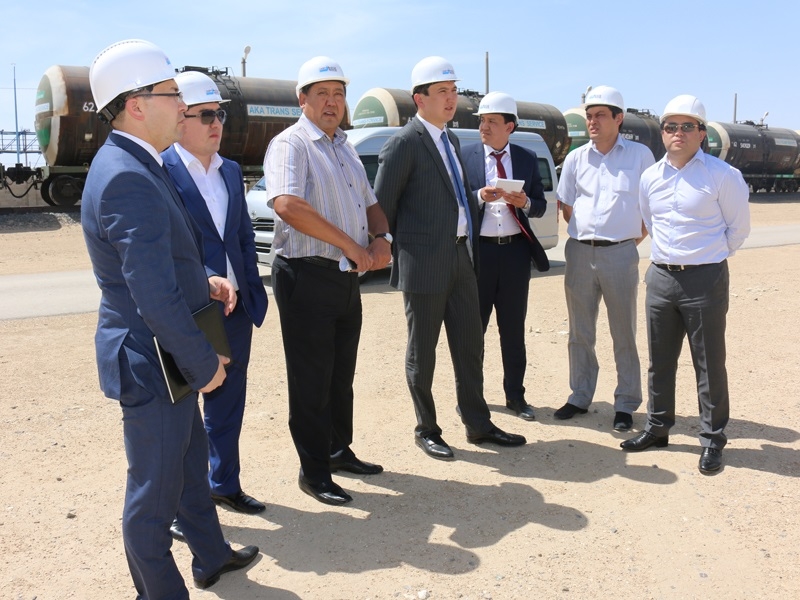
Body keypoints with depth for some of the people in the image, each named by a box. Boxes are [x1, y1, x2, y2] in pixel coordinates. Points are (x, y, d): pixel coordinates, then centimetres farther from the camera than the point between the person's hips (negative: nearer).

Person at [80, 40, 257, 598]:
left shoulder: (136, 165, 7)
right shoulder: (128, 179, -26)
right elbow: (156, 299, -29)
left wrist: (206, 279, 2)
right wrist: (206, 363, -18)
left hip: (172, 357, 11)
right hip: (151, 362, -11)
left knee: (191, 458, 26)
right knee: (155, 490, 7)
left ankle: (211, 554, 47)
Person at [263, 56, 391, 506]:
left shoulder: (345, 148, 17)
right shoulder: (291, 144, -9)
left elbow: (371, 204, 23)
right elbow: (288, 205, -26)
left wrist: (382, 238, 0)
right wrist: (353, 246, -22)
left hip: (348, 278, 8)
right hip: (308, 277, -8)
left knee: (342, 374, 17)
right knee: (311, 380, 1)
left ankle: (340, 449, 33)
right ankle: (314, 471, 13)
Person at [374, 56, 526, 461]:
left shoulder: (451, 140, 14)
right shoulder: (404, 143, -11)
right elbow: (381, 207, -9)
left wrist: (471, 241, 13)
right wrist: (403, 250, -4)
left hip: (461, 258, 8)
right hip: (425, 264, -7)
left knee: (470, 345, 13)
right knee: (422, 352, 6)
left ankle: (478, 424, 25)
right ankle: (426, 430, 20)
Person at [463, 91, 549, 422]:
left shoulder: (527, 159, 7)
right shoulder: (465, 156, 1)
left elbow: (540, 207, 9)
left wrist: (525, 202, -12)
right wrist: (480, 196, -19)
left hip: (515, 250, 2)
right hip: (478, 249, -2)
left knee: (513, 329, 10)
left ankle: (515, 396, 21)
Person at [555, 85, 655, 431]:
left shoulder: (640, 155, 0)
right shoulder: (576, 158, 7)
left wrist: (637, 236, 0)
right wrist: (584, 232, 7)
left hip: (620, 253, -3)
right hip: (580, 251, 3)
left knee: (624, 334, 4)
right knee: (580, 332, 11)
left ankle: (625, 405, 13)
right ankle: (580, 397, 23)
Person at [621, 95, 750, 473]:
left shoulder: (722, 175, -7)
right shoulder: (650, 177, 7)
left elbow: (738, 227, 2)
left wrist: (709, 258, 8)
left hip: (705, 280, -5)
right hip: (660, 276, 5)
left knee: (709, 364, 2)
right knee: (660, 360, 14)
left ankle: (712, 440, 14)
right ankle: (657, 428, 28)